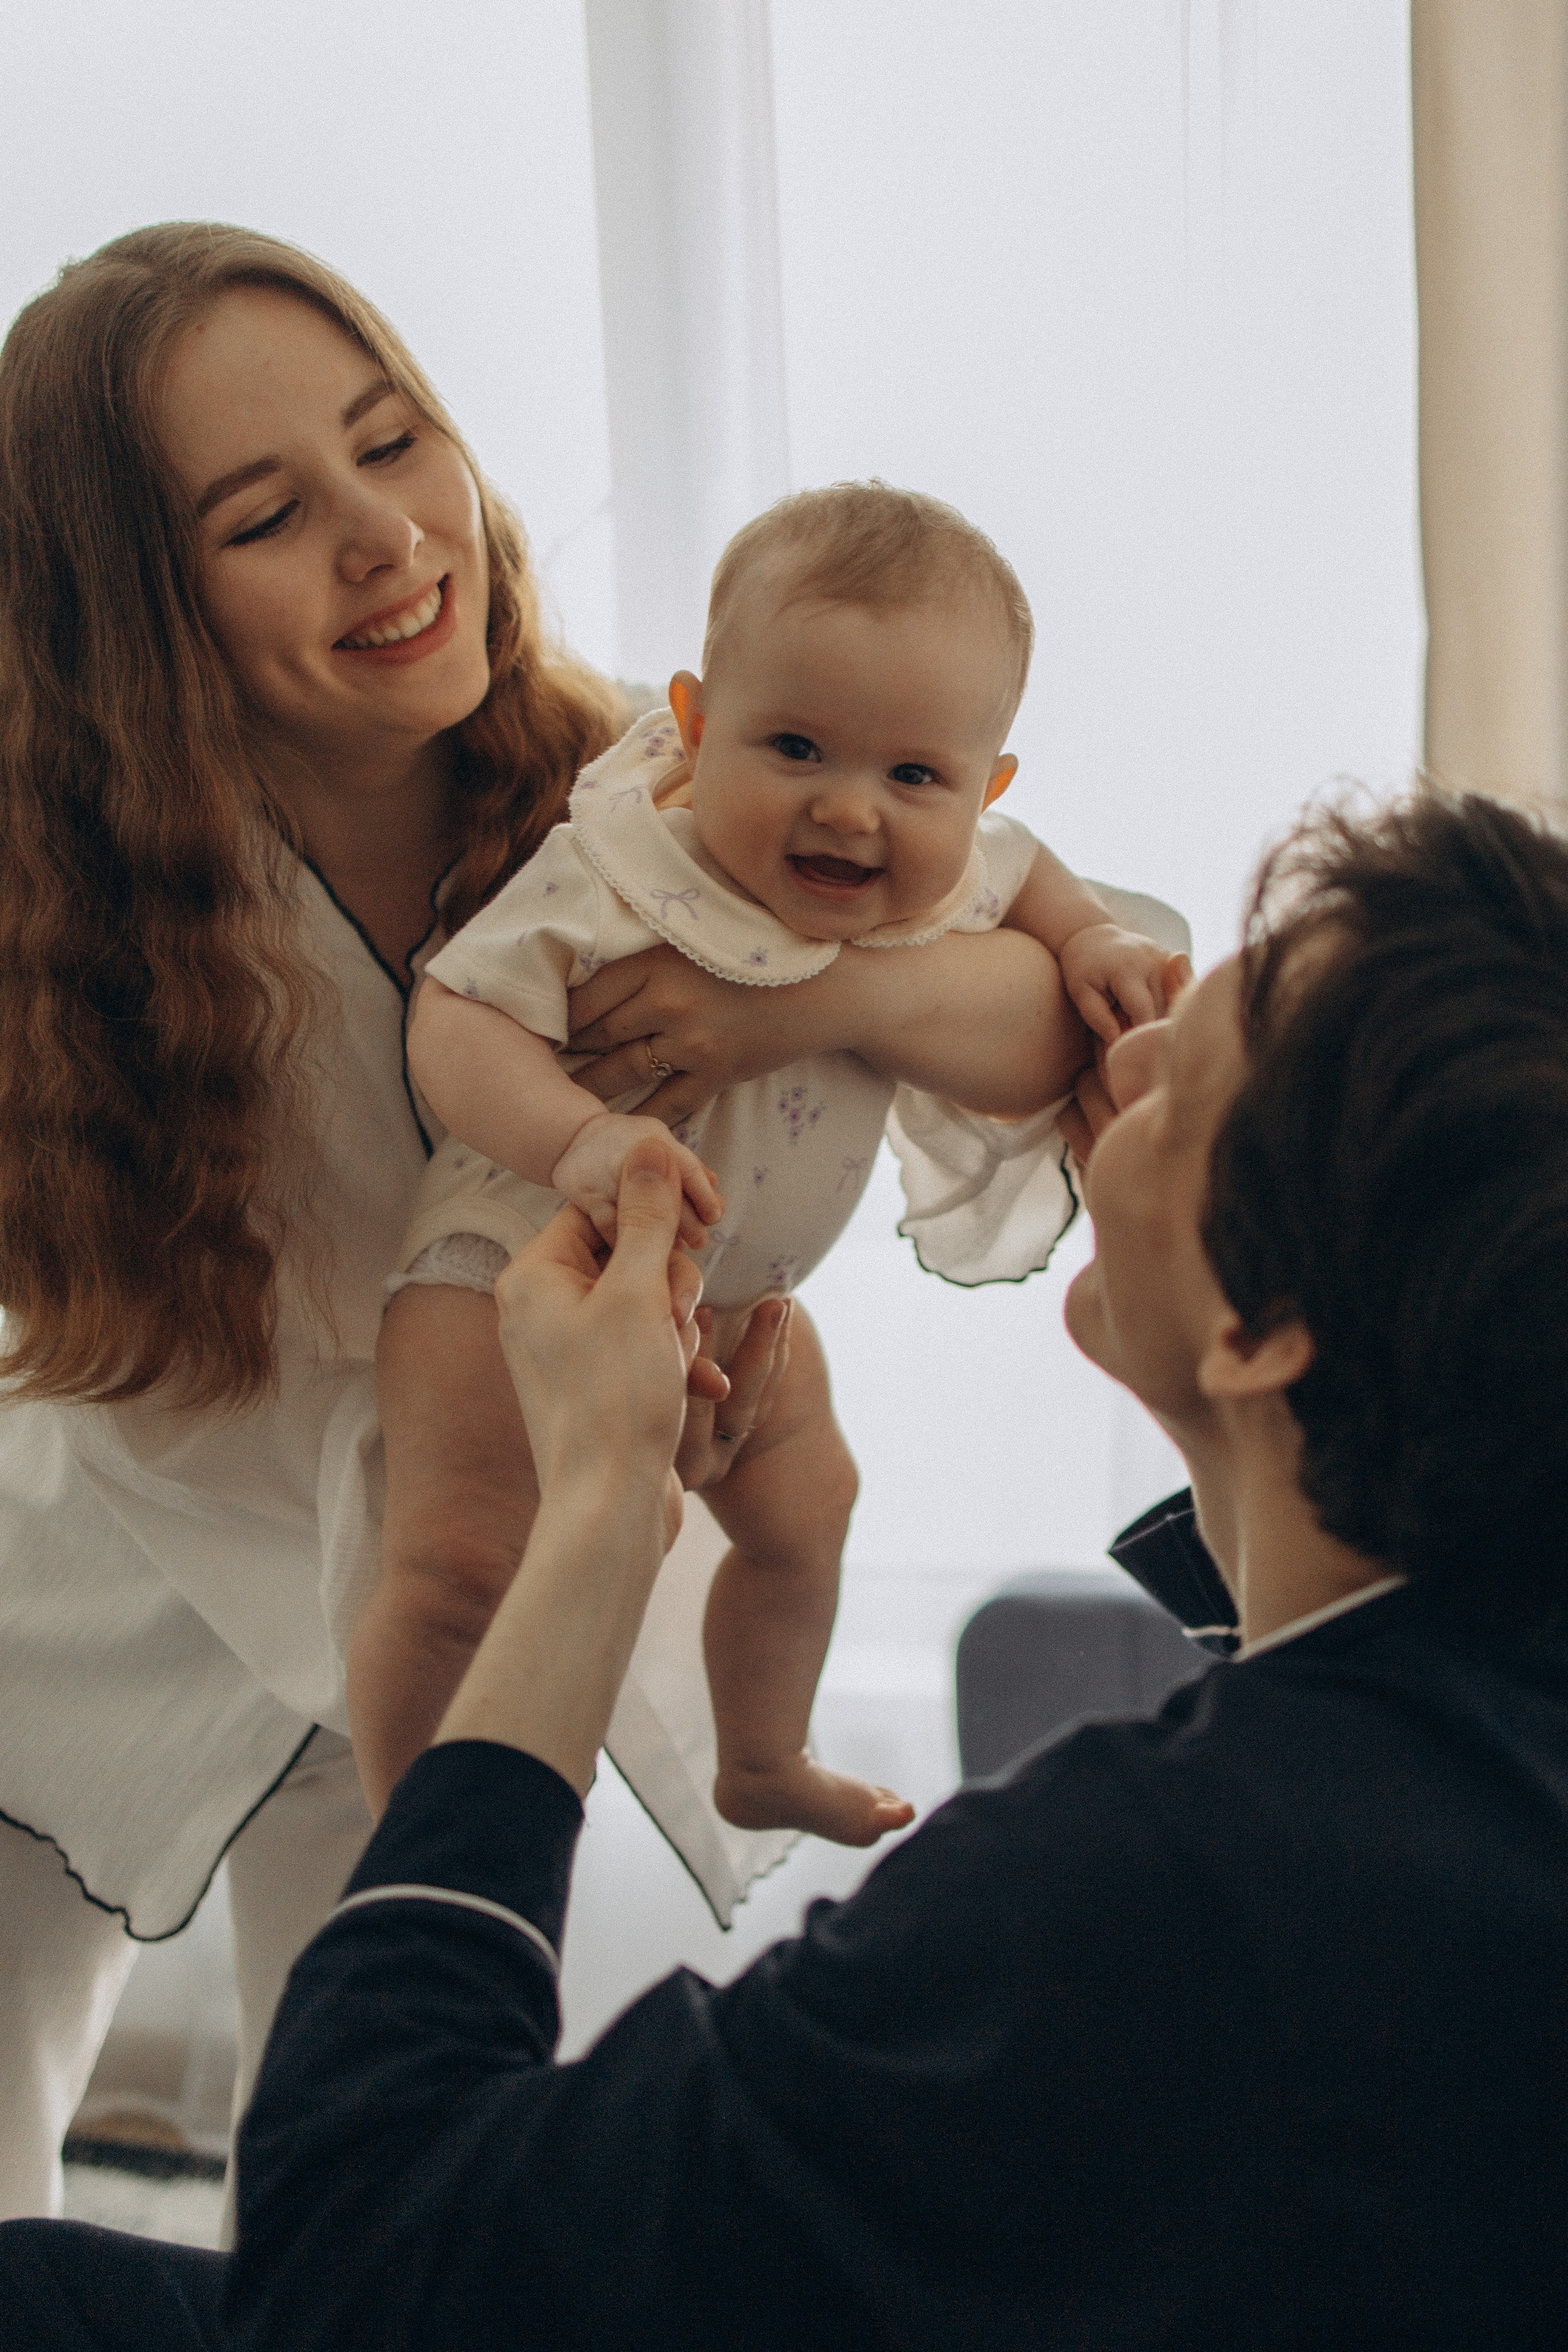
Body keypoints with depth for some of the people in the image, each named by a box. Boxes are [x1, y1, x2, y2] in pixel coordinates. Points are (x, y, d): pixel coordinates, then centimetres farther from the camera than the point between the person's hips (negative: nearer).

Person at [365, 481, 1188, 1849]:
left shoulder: (943, 868, -14)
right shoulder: (614, 878, -35)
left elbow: (1020, 872, 9)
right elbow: (457, 1016, -36)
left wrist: (1092, 943, -11)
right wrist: (580, 1141, -51)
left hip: (735, 1290, 7)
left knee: (803, 1510, 20)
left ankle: (764, 1766, 48)